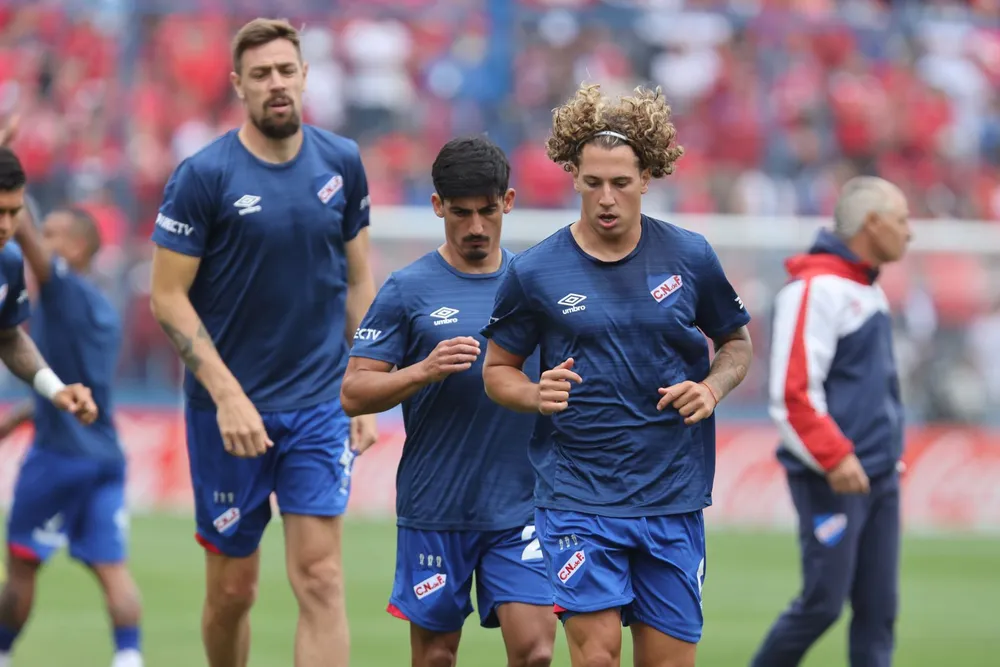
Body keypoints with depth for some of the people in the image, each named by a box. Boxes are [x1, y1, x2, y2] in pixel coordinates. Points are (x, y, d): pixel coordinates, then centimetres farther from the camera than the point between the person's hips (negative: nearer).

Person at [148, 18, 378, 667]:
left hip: (321, 404, 2)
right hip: (229, 410, -2)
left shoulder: (341, 162, 3)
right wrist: (228, 395, -16)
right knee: (233, 588, 6)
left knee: (320, 578, -9)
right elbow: (168, 295, -8)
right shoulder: (204, 175, -9)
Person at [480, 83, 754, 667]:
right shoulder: (534, 273, -3)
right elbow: (498, 370, 8)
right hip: (578, 500, -2)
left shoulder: (691, 257, 1)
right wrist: (539, 396, -14)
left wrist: (713, 387, -6)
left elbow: (737, 342, 15)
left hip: (674, 501, 2)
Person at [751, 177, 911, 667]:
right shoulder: (816, 287, -13)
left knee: (878, 608, 3)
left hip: (878, 478, 9)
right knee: (824, 602, -6)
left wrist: (888, 452, 18)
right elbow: (792, 389, -19)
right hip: (831, 480, -9)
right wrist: (834, 456, -23)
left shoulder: (869, 291, 16)